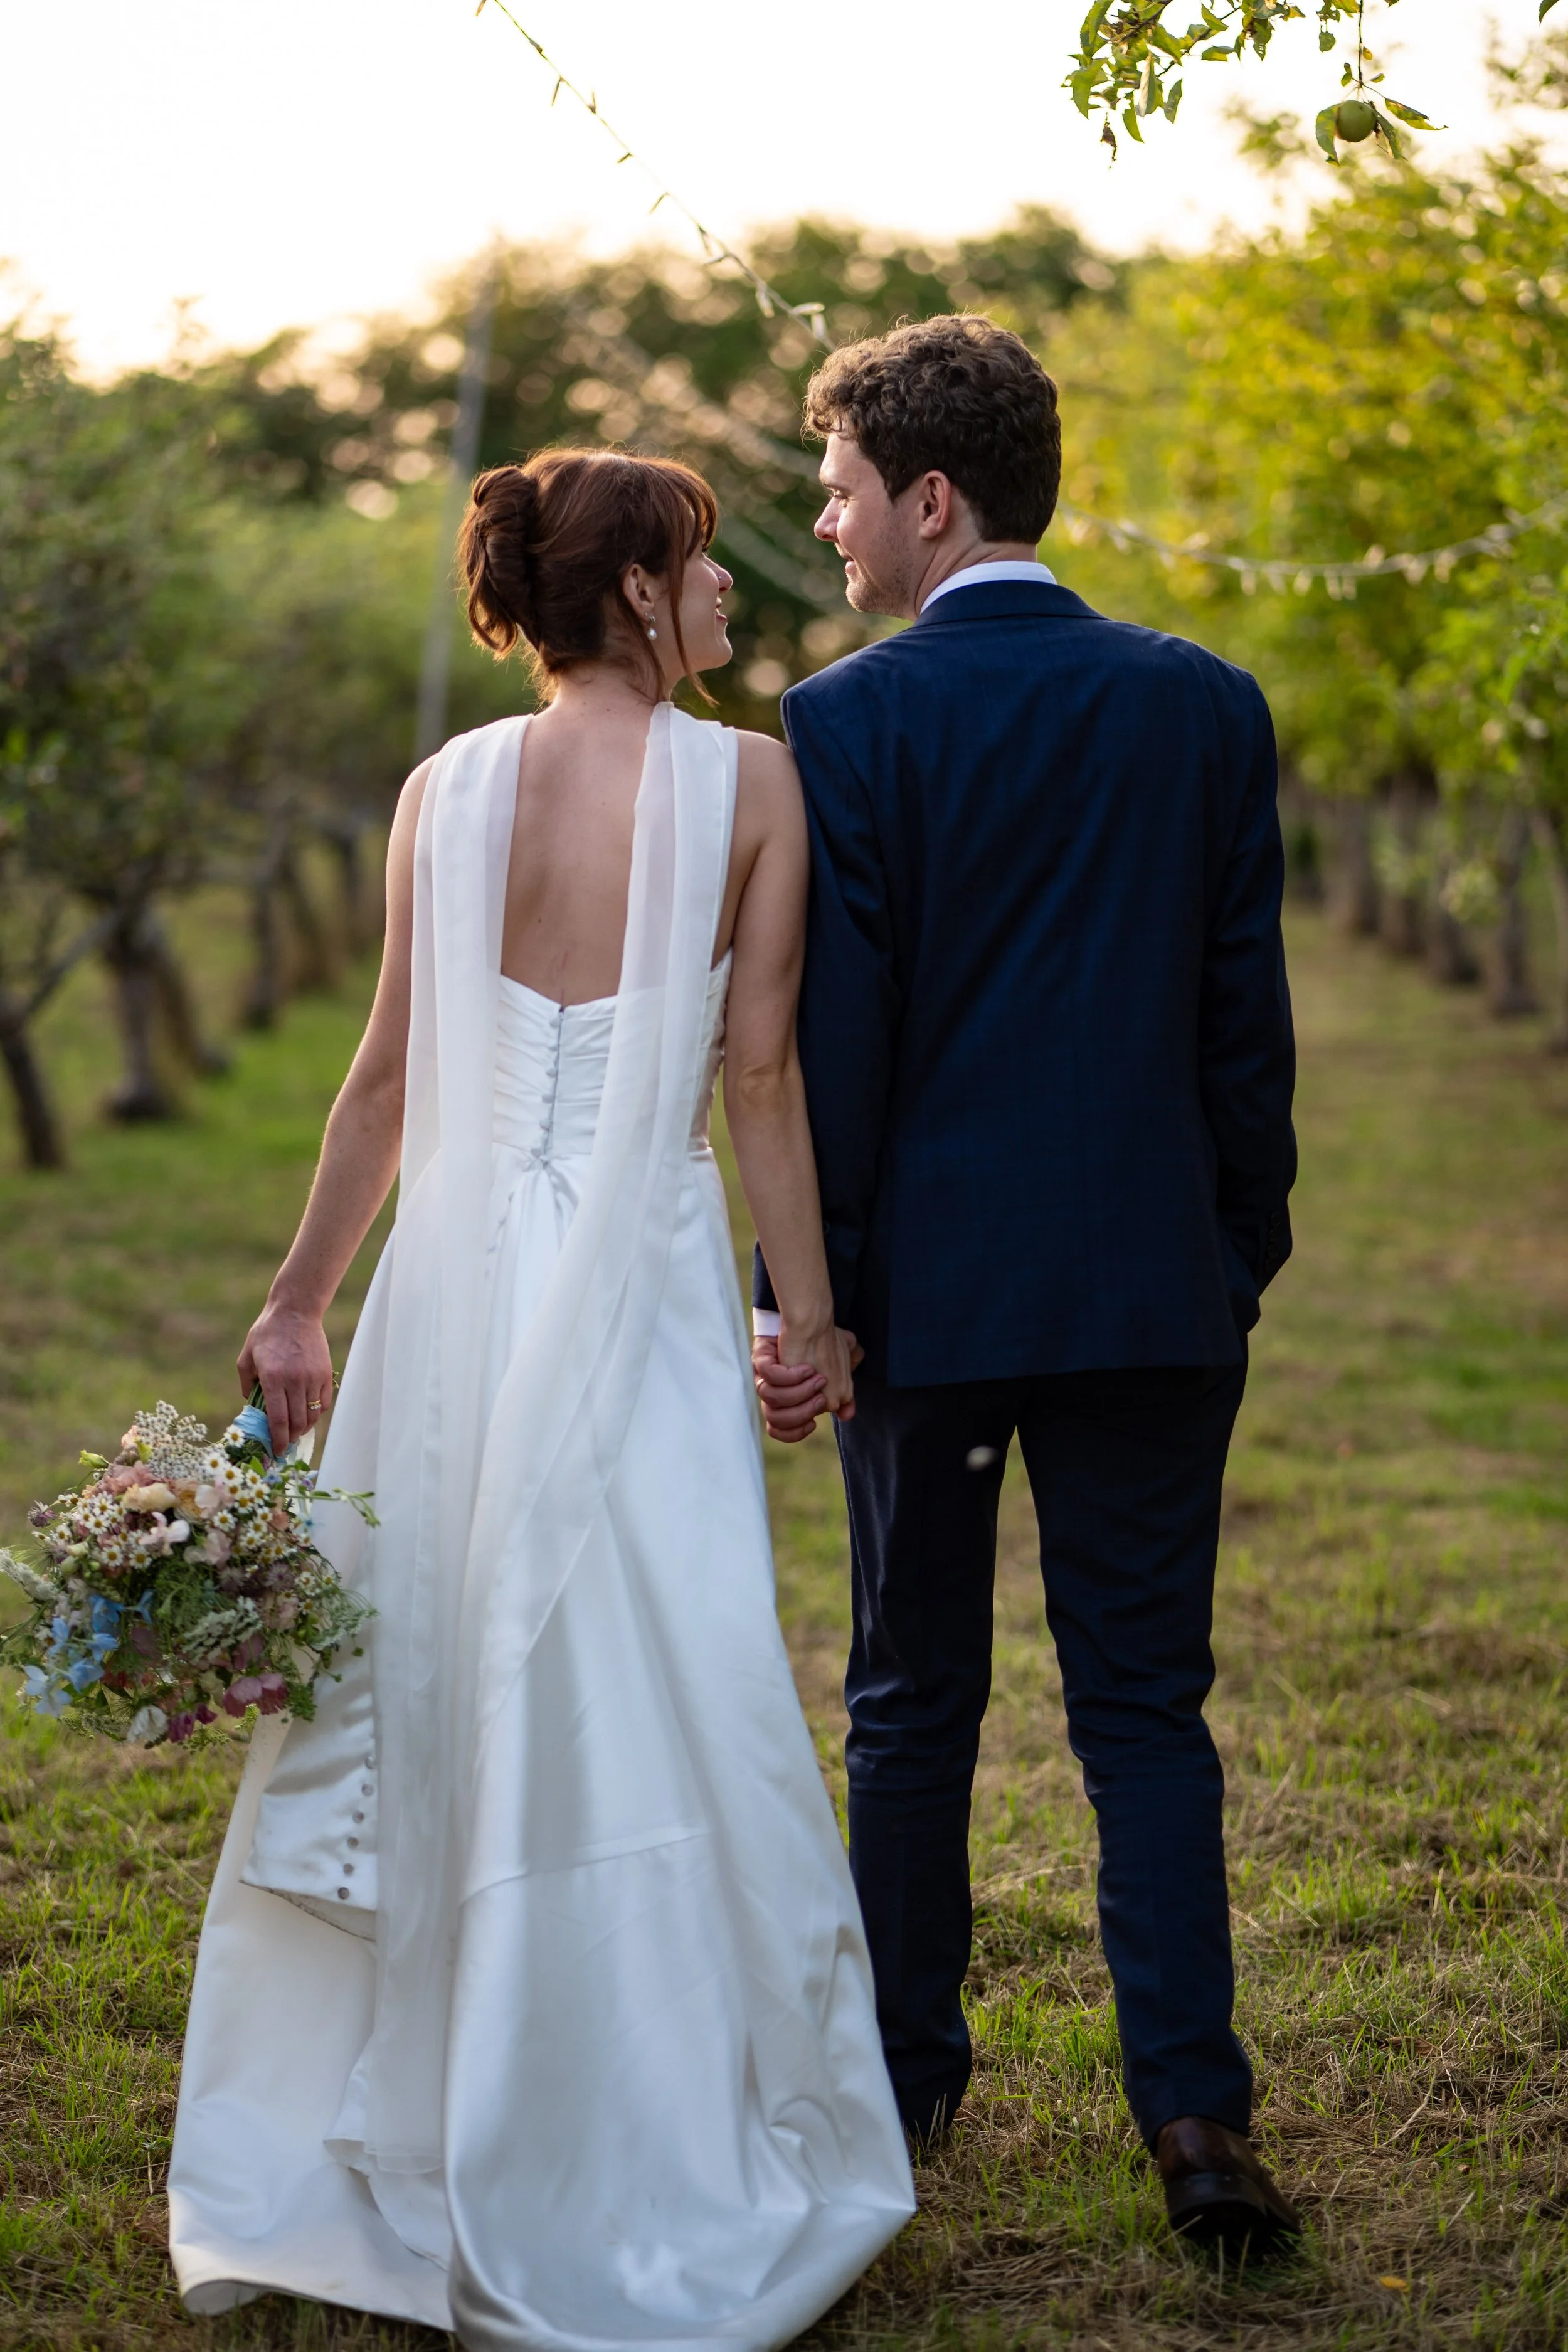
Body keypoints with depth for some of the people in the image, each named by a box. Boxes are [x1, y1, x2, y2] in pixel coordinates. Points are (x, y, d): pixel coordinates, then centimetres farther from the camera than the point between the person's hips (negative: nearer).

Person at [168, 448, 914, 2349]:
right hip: (641, 1281, -3)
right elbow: (761, 1073, -5)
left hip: (462, 1278, 3)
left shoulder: (448, 790, 4)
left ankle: (370, 2145, 25)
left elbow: (391, 1069, 4)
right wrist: (809, 1305, 3)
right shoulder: (749, 784, -4)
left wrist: (299, 1299, 12)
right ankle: (649, 2191, 12)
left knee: (415, 1690, 13)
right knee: (649, 1704, 3)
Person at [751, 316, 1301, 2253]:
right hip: (1153, 1291, 2)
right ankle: (1193, 2107, 0)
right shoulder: (1207, 707, 2)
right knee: (1146, 1705, 8)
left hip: (926, 1289, -2)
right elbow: (1247, 1022, 4)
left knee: (915, 1700, 12)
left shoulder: (844, 725, -8)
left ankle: (903, 2075, 24)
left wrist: (797, 1293, -3)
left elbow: (826, 1038, -9)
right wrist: (1241, 1263, 13)